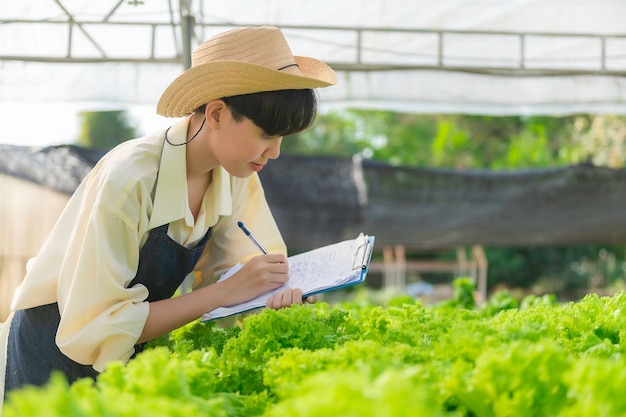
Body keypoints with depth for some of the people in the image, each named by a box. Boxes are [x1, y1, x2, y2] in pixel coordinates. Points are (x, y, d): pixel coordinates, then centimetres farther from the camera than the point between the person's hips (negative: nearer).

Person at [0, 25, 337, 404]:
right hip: (57, 353, -5)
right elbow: (96, 329, -28)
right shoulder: (128, 180, -29)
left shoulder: (238, 178, -10)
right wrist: (224, 292, -32)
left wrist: (276, 287, -23)